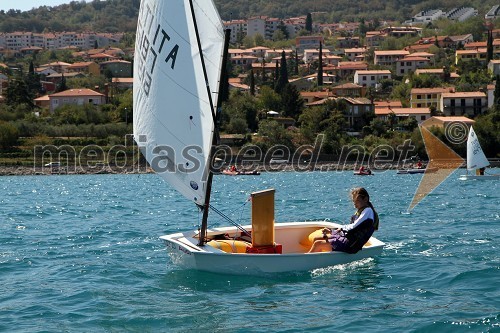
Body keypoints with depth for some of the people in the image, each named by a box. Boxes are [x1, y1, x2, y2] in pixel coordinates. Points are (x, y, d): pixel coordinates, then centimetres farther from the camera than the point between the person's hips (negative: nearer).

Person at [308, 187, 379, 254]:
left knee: (318, 244, -15)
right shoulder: (361, 210, 18)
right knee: (316, 239, 7)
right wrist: (331, 230, 9)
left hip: (351, 245, -10)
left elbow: (353, 227, -18)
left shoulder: (368, 211, -11)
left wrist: (341, 228, -2)